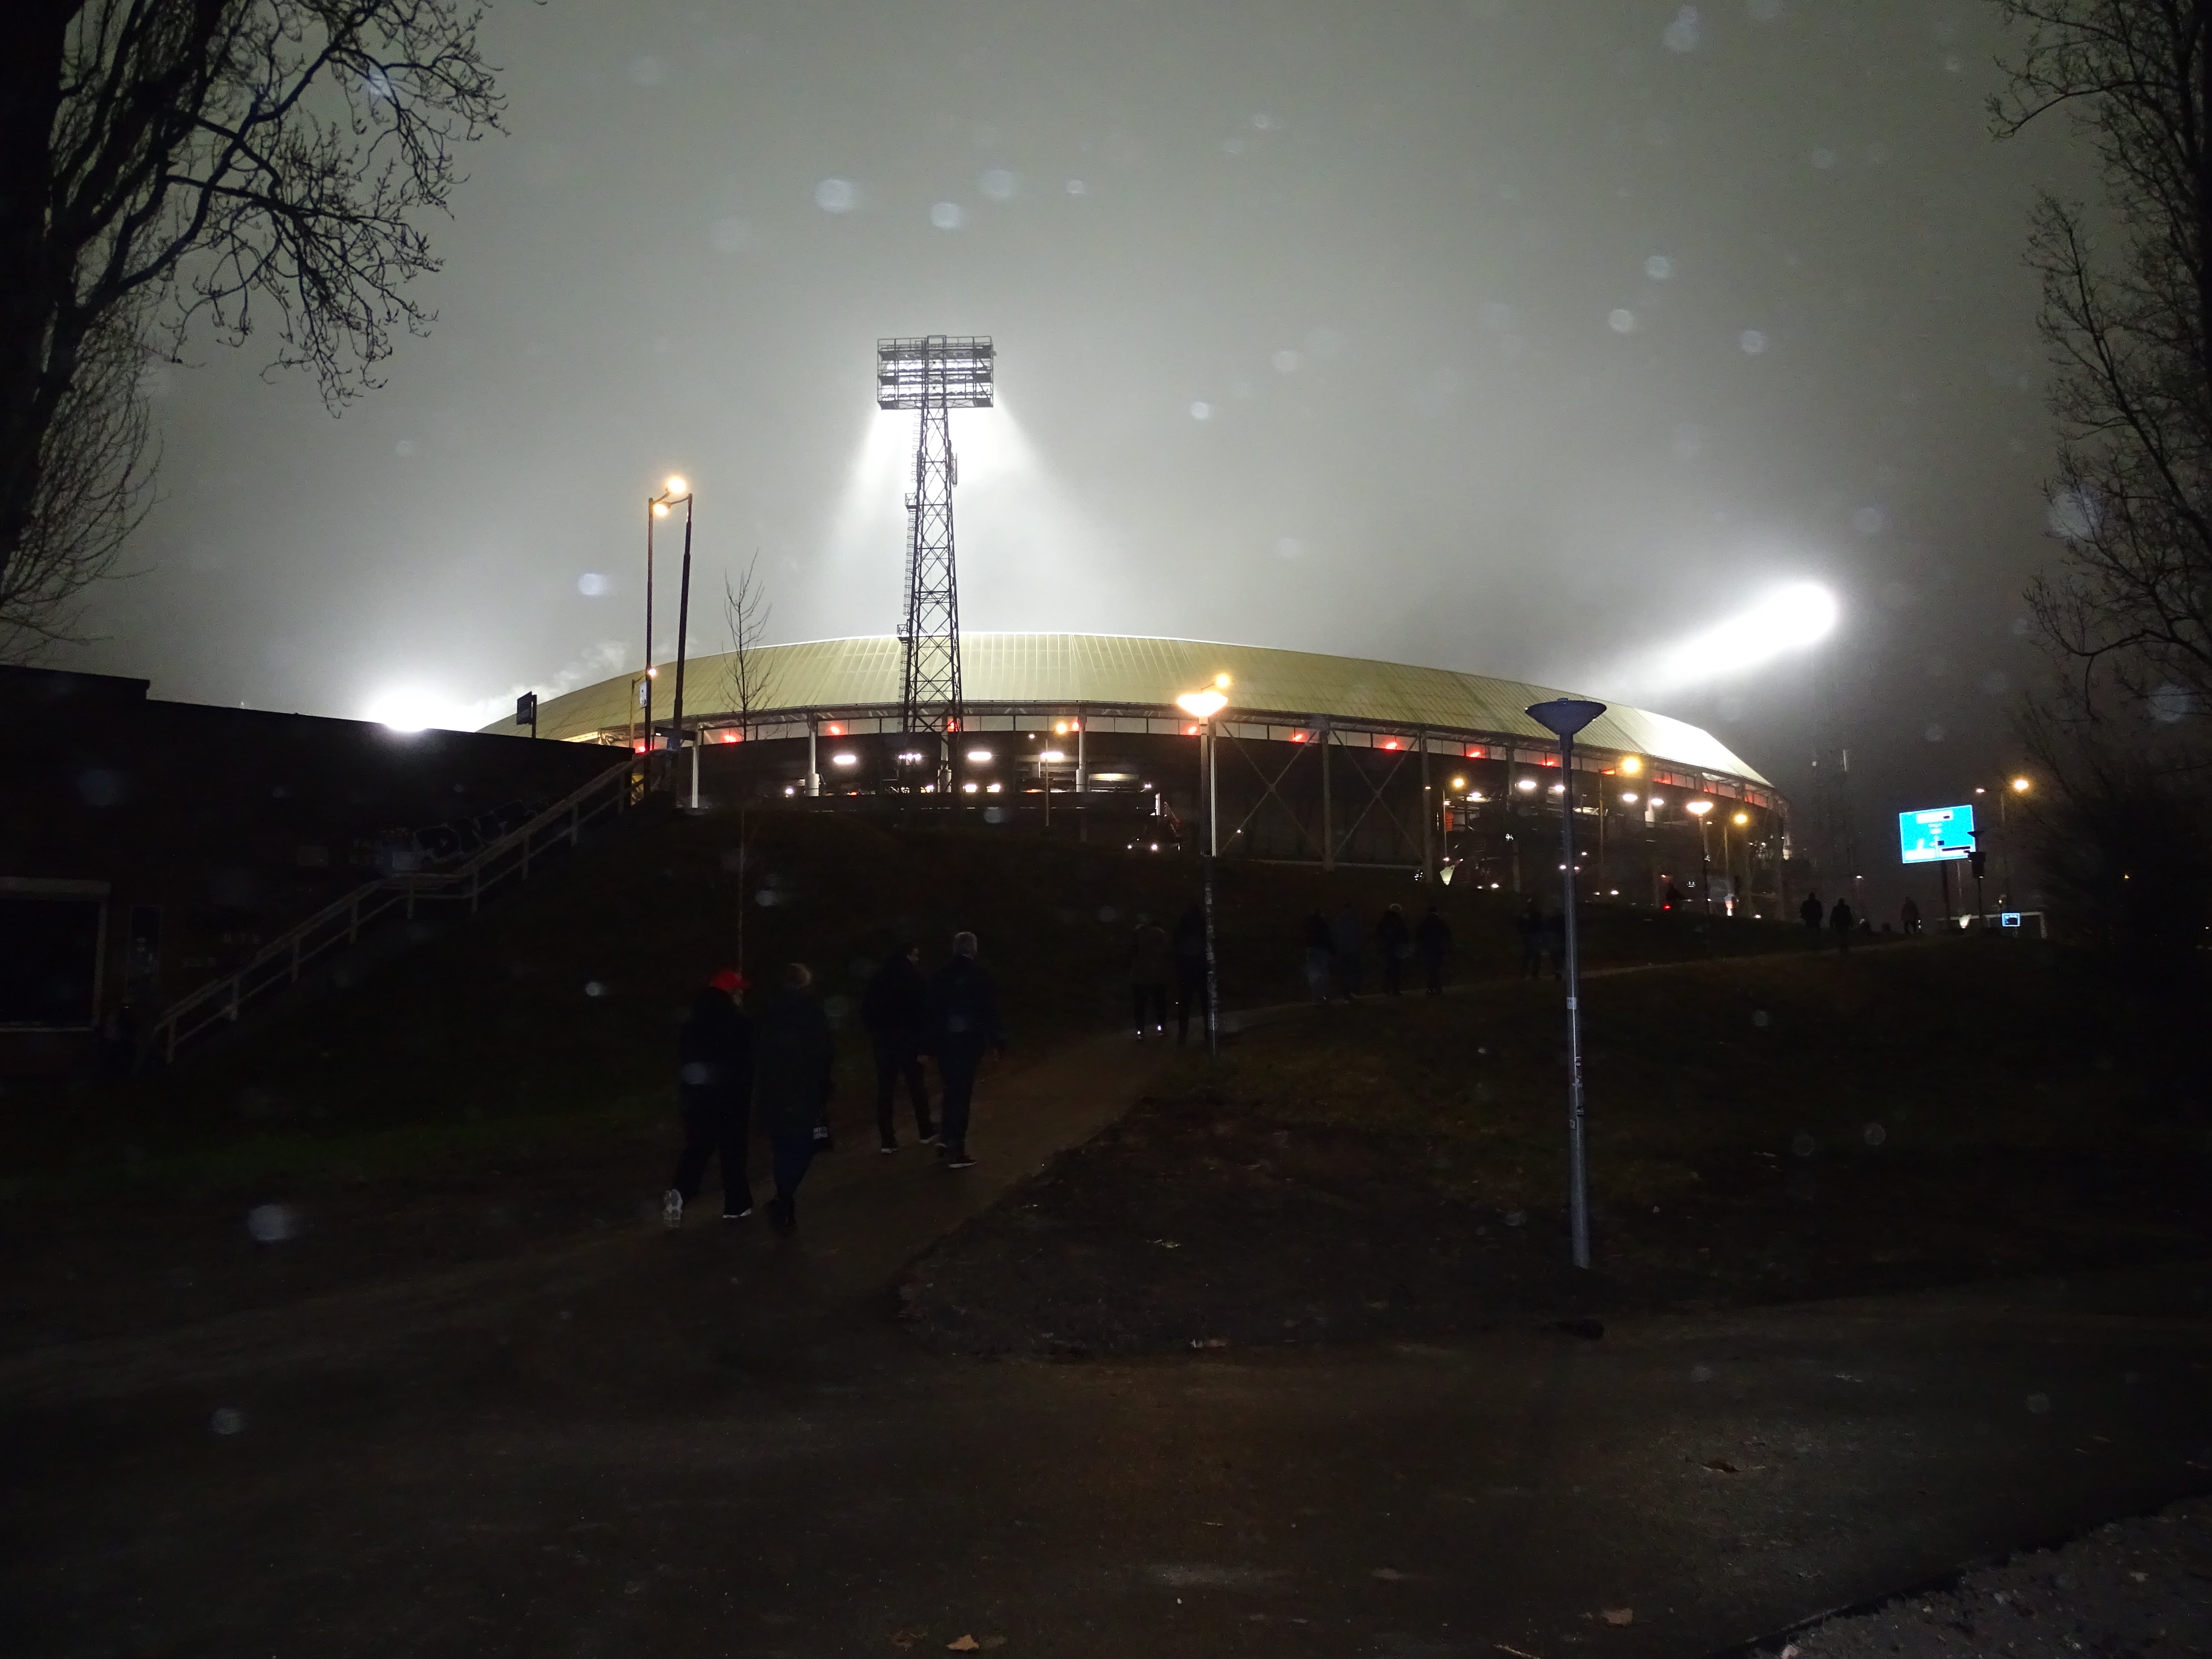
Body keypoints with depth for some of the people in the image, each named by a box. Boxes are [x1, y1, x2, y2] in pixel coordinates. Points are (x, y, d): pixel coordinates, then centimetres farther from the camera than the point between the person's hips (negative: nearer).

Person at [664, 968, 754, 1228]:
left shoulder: (694, 1020, 6)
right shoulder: (737, 1022, -11)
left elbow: (682, 1059, 11)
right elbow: (745, 1063, -10)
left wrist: (684, 1095, 17)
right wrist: (745, 1097, 1)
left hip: (695, 1094, 5)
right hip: (728, 1096, -4)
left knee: (696, 1148, 13)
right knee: (732, 1151, 8)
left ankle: (678, 1193, -9)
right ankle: (737, 1206, 15)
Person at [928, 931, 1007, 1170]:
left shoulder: (941, 976, 4)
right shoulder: (978, 975, -7)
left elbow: (931, 1011, 5)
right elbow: (990, 1011, -9)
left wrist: (931, 1045, 10)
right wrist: (998, 1041, -1)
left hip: (944, 1041, 4)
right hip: (968, 1042, -4)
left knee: (952, 1091, 19)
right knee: (961, 1095, -1)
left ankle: (947, 1141, 17)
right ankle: (955, 1152, -1)